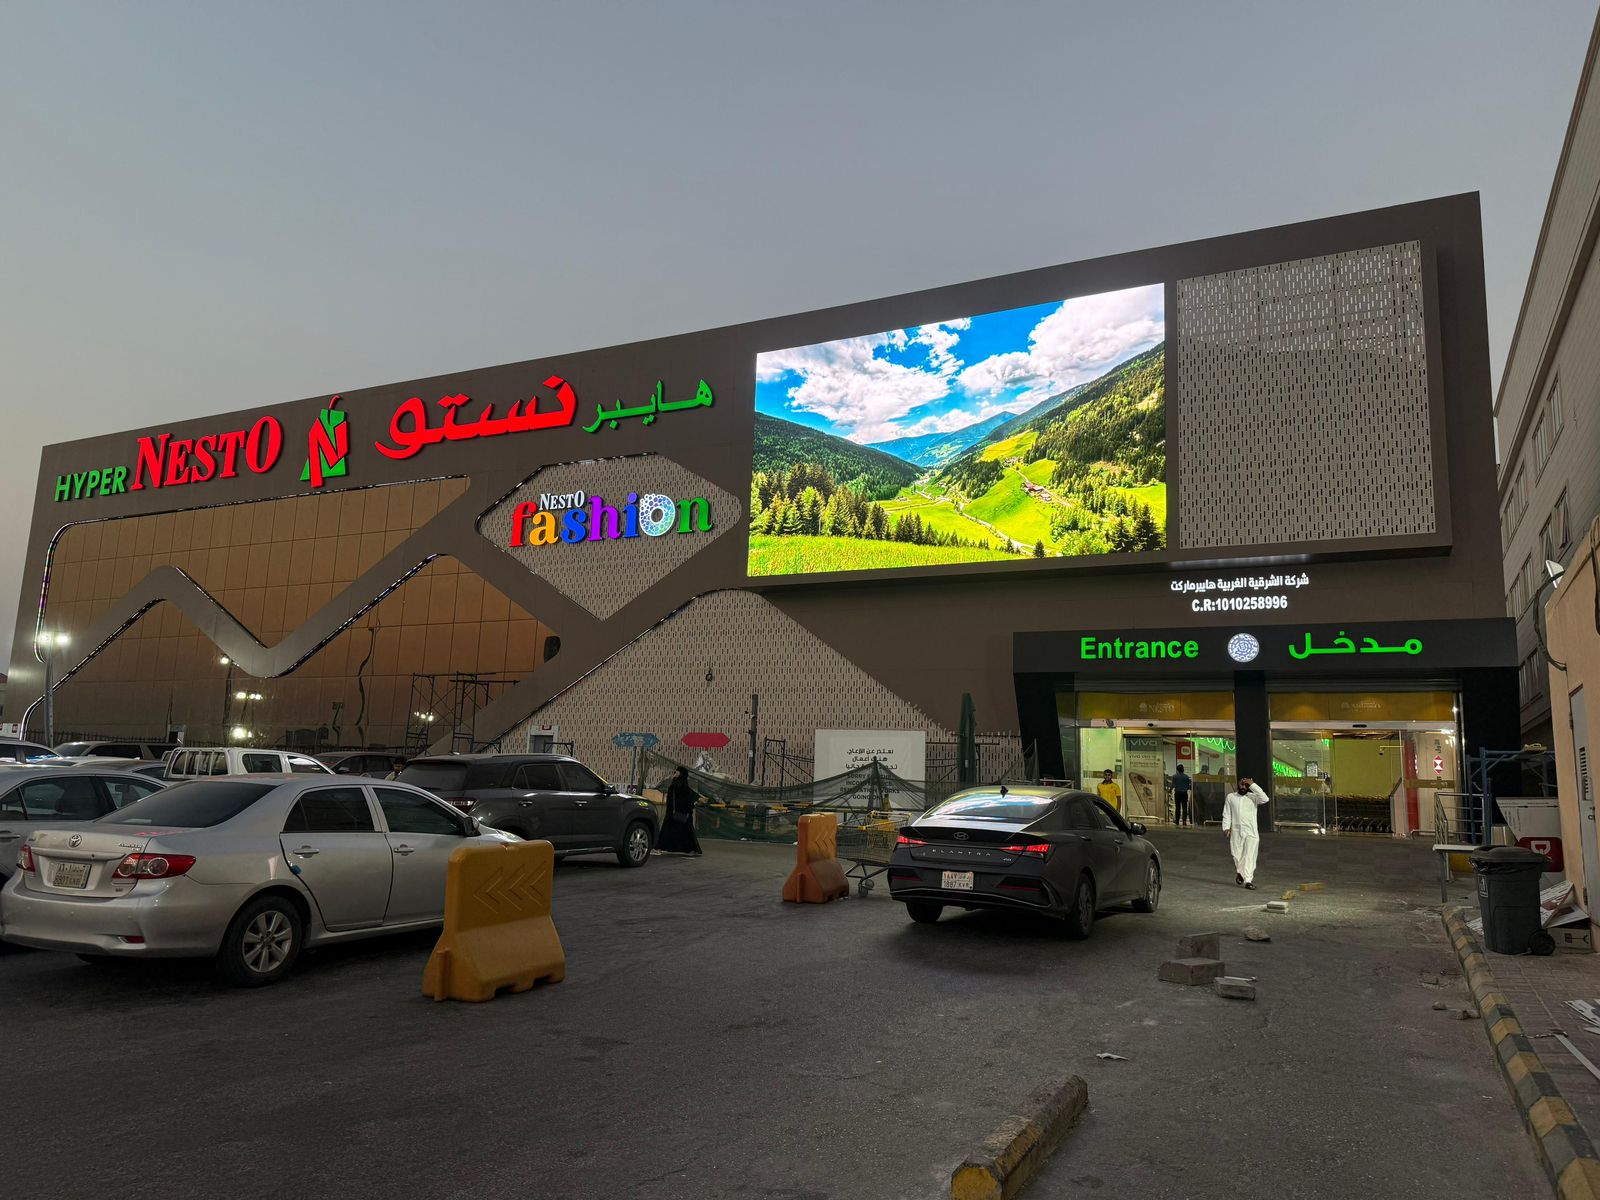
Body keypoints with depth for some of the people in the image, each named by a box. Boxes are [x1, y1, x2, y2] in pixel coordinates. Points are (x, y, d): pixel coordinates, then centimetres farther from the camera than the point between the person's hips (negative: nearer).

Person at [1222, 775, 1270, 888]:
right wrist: (1226, 827, -4)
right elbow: (1227, 814, 9)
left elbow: (1265, 799, -17)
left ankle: (1248, 880, -6)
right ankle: (1239, 872, 33)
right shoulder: (1230, 797, 9)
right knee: (1237, 855, 7)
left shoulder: (1253, 797, 4)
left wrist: (1253, 785, -14)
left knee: (1250, 856, -7)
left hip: (1251, 832, -1)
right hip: (1236, 831, 1)